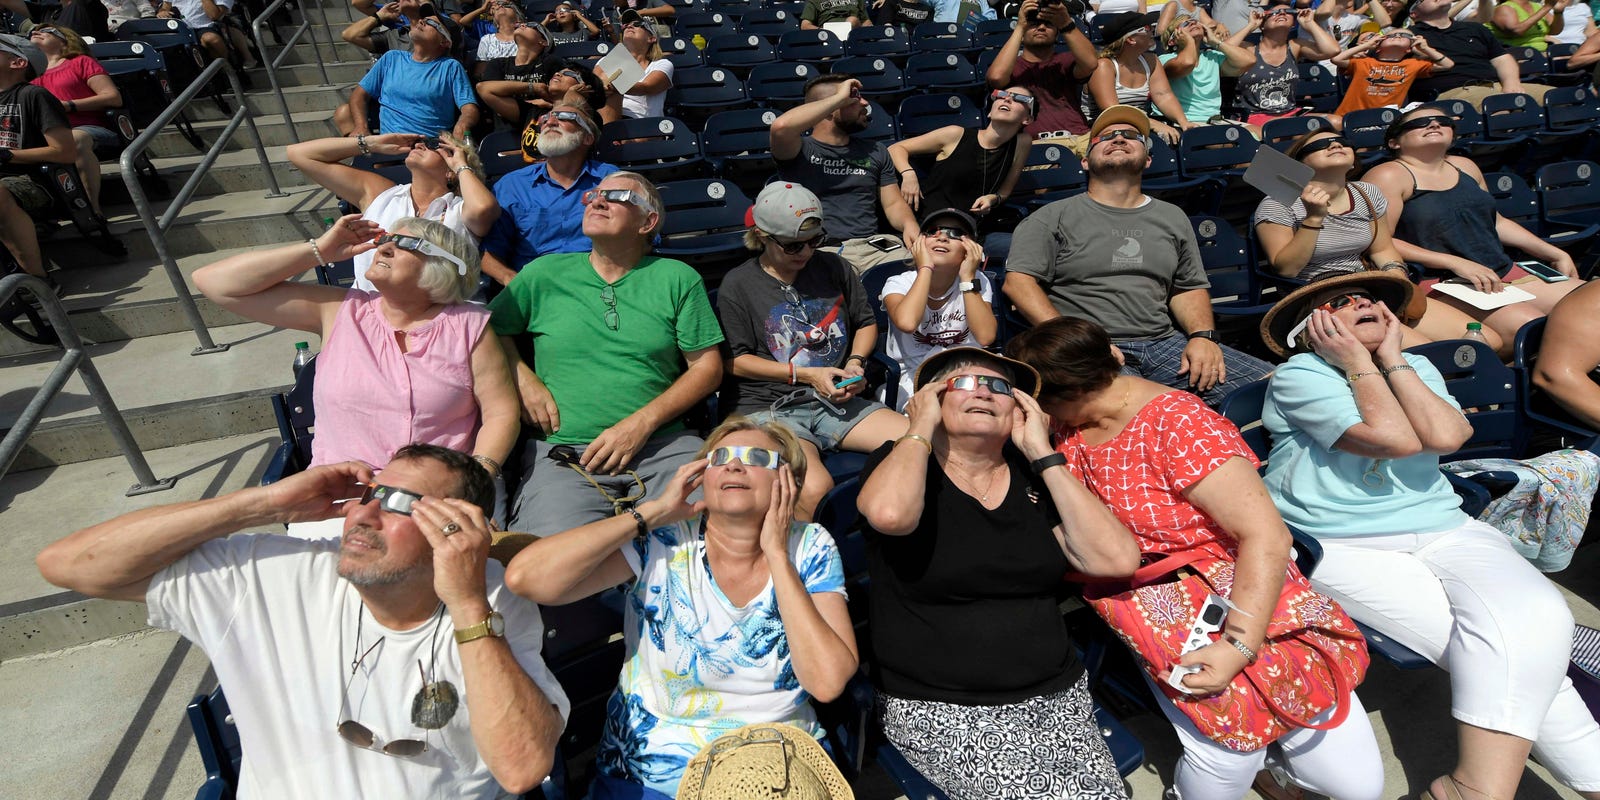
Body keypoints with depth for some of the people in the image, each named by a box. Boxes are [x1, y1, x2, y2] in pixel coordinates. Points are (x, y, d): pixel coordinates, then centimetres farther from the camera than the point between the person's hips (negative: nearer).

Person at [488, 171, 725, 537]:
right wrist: (523, 379, 2)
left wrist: (643, 422, -6)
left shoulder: (677, 278, 10)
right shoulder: (544, 274, 13)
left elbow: (707, 366, 6)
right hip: (562, 452, 0)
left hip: (662, 445, 1)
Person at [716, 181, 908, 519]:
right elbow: (735, 361, -1)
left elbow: (866, 323, 24)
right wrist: (805, 374, -8)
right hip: (768, 407, -4)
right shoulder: (738, 285, 1)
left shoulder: (833, 267, 14)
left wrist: (856, 361, 3)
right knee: (814, 488, -35)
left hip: (837, 400, 5)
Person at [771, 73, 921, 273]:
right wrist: (840, 98, -7)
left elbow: (893, 203, 20)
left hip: (873, 245, 4)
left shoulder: (875, 151, 23)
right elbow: (781, 126, -17)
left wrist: (909, 224, -5)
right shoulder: (801, 150, 6)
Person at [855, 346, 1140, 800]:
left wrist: (1042, 454, -3)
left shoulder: (1033, 476, 9)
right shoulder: (901, 462, -2)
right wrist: (922, 425, -11)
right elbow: (890, 514, -28)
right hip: (939, 710, -4)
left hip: (1055, 696, 4)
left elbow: (1118, 559, -4)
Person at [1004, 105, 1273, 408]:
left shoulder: (1172, 218, 24)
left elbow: (1190, 288, 24)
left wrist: (1202, 335, 2)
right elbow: (1018, 281, -3)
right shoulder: (1055, 217, 8)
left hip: (1164, 343, 5)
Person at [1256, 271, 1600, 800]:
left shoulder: (1416, 368, 15)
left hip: (1442, 532, 5)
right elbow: (1395, 438, -15)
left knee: (1532, 615, -23)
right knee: (1502, 642, -21)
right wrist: (1357, 359, -7)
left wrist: (1392, 357, -2)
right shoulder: (1298, 376, -4)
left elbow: (1445, 436, -7)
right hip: (1341, 548, -5)